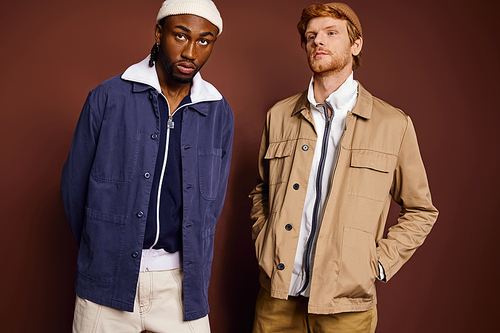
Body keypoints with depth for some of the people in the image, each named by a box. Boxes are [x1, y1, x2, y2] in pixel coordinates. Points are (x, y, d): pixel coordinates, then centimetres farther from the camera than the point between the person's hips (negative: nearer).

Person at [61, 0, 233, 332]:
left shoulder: (220, 114, 3)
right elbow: (74, 184, 4)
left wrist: (192, 273, 10)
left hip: (179, 281, 2)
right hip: (107, 280, -1)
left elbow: (212, 203, 10)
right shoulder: (108, 97, -5)